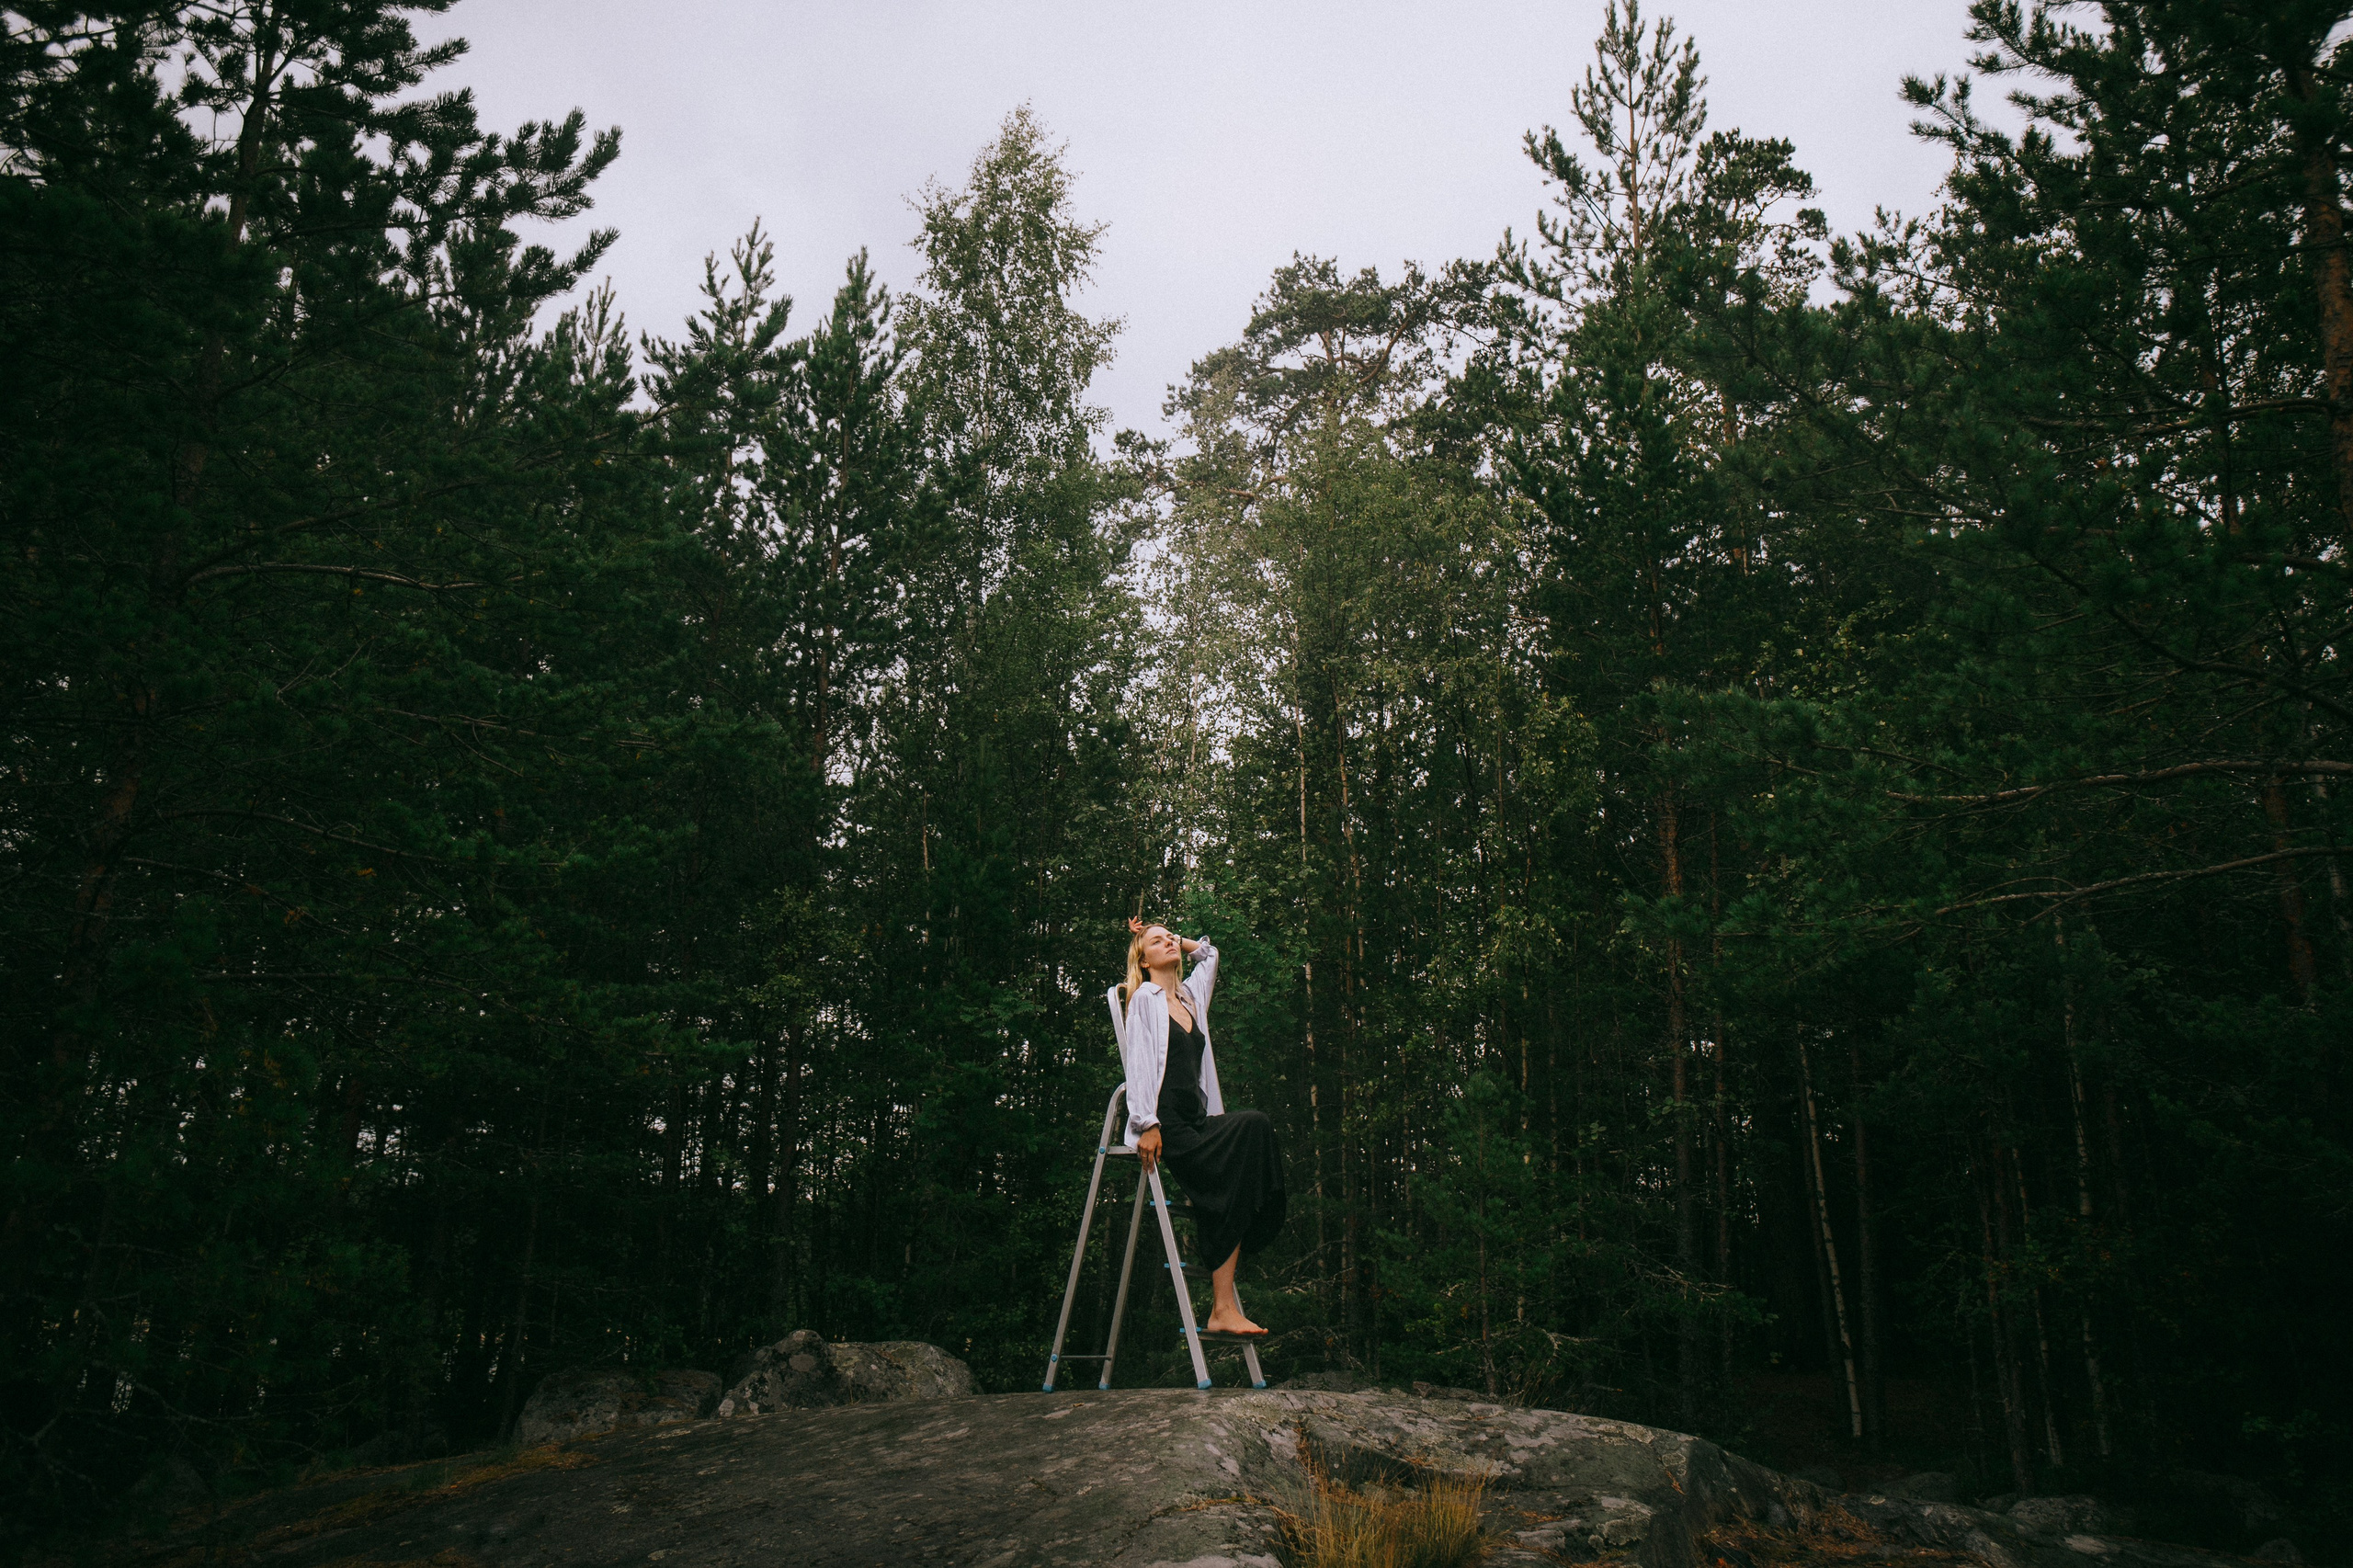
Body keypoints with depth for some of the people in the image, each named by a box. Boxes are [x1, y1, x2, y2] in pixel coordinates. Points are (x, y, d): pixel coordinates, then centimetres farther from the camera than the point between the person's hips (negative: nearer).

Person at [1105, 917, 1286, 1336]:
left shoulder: (1191, 995, 25)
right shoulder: (1142, 998, 6)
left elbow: (1209, 953, 45)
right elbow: (1139, 1061, -5)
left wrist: (1179, 941, 32)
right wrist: (1148, 1124, -14)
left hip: (1198, 1122, 7)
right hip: (1167, 1124, -7)